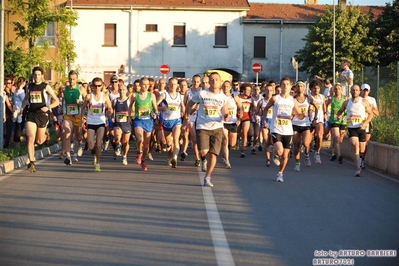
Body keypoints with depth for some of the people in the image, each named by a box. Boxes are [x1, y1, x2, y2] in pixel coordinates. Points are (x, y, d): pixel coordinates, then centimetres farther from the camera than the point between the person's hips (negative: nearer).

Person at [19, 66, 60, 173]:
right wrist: (22, 108, 11)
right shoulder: (30, 86, 10)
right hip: (31, 114, 2)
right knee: (30, 138, -16)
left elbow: (57, 101, -1)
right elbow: (26, 98, 28)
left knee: (39, 141, 10)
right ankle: (31, 163, -16)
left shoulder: (46, 87, -1)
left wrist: (48, 107, -18)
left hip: (42, 114, -2)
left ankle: (45, 135, 47)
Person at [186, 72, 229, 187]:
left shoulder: (223, 97, 4)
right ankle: (203, 160, 21)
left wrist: (226, 117, -18)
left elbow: (225, 114, 3)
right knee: (204, 151, -18)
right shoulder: (201, 94, 0)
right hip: (202, 127, -1)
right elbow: (189, 105, 13)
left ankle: (207, 178, 9)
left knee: (213, 154, -4)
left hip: (217, 128, 1)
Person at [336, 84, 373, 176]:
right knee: (355, 145, -22)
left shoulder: (364, 102, 0)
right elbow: (339, 111, 20)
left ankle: (360, 161, 42)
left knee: (362, 149, 8)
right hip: (351, 128, 0)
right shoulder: (346, 103, 6)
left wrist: (365, 123, -12)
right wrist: (339, 116, -5)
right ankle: (358, 169, -25)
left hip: (361, 128, 0)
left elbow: (370, 114, 4)